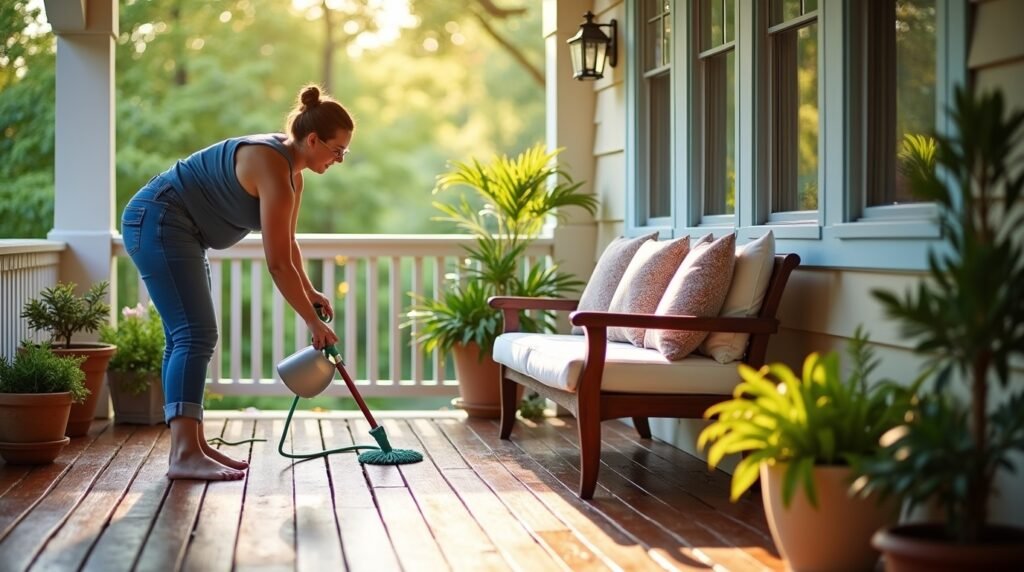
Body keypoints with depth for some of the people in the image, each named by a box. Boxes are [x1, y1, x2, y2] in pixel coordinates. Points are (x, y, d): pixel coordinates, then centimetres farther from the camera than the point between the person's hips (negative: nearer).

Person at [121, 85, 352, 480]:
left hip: (166, 229, 11)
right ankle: (184, 455, -22)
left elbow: (287, 245, 23)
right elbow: (278, 263, -21)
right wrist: (313, 322, -13)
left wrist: (310, 292, 21)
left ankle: (192, 445, 11)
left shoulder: (291, 170, 9)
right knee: (195, 334, -17)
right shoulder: (274, 169, -21)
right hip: (157, 223, -11)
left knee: (187, 336, 9)